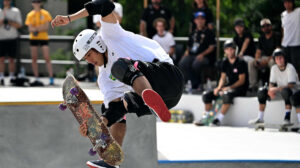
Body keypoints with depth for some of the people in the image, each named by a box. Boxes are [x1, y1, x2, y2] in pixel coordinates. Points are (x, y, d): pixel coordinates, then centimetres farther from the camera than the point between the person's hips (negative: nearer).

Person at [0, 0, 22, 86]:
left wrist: (9, 22, -15)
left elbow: (19, 25, -2)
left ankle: (12, 77, 8)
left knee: (11, 59, 2)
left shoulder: (15, 11, 6)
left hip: (12, 38, 0)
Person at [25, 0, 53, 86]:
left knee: (47, 58, -8)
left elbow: (46, 27, -4)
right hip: (33, 38, 2)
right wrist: (40, 27, -15)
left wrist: (36, 29, -13)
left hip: (44, 38, -2)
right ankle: (36, 79, 8)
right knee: (34, 59, 2)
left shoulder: (45, 14, 3)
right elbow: (30, 29, -1)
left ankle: (51, 78, -9)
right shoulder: (30, 15, 6)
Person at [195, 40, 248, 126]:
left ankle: (219, 119, -34)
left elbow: (242, 80, -15)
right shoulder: (225, 63, 9)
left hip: (240, 88, -7)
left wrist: (229, 88, -25)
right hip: (229, 86, 7)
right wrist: (219, 88, -10)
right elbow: (223, 78, 11)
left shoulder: (241, 62, -11)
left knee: (227, 94, -40)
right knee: (207, 95, -6)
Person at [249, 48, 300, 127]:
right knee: (262, 91, -12)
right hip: (279, 90, 6)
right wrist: (270, 90, -21)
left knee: (285, 91, -41)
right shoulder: (274, 68, 1)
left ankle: (287, 117, -36)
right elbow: (271, 83, 4)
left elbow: (291, 85, -24)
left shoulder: (290, 68, -17)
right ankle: (260, 118, -6)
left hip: (293, 91, -6)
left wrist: (276, 89, -29)